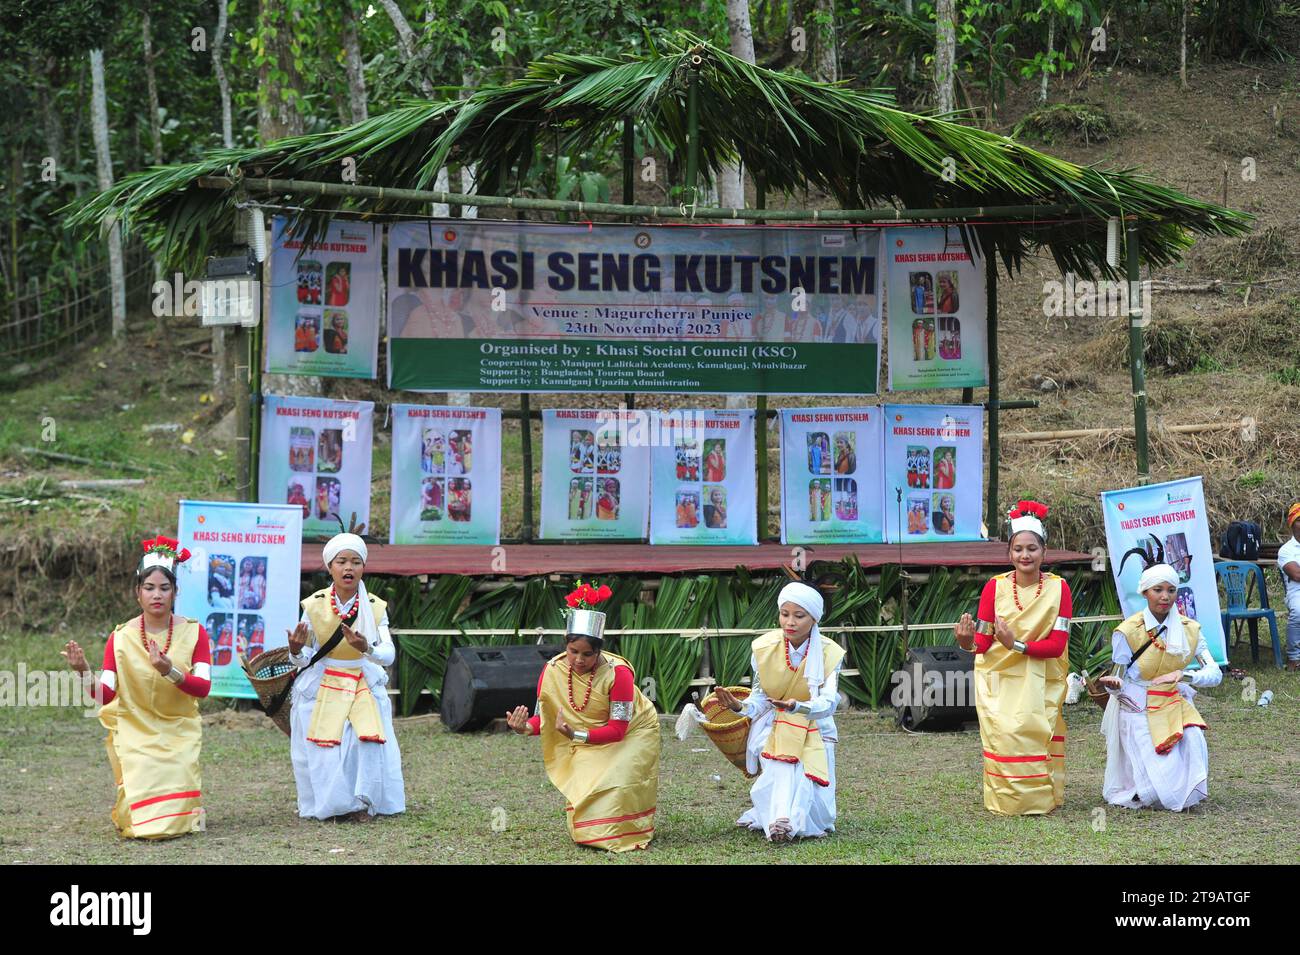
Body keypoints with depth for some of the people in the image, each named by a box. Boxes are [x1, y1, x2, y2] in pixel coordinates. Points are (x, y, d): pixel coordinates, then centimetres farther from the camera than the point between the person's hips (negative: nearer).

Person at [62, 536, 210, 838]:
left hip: (179, 734, 0)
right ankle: (129, 809, 22)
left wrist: (170, 672, -34)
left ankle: (181, 805, 23)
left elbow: (203, 688, -16)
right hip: (135, 734, 0)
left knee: (173, 820, -12)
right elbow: (105, 695, -12)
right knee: (141, 823, -13)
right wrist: (83, 671, -32)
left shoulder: (193, 632, -7)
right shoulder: (121, 637, -8)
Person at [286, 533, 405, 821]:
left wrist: (366, 649, -36)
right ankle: (328, 806, 14)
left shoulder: (374, 608, -5)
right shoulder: (314, 605, -6)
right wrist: (295, 651, -24)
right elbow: (303, 660, -1)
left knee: (369, 741, -18)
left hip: (364, 688, 0)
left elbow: (389, 655, -16)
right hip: (322, 689, 0)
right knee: (325, 753, -8)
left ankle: (361, 803, 1)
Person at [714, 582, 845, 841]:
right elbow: (760, 698, -5)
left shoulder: (829, 654, -13)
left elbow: (829, 702, -25)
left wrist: (798, 707, -46)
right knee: (780, 772, -34)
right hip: (774, 729, 0)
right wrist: (740, 706, -29)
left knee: (816, 811, -9)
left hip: (814, 731, 0)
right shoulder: (764, 649, -10)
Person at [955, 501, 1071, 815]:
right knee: (1005, 736, -13)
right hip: (999, 679, 0)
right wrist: (968, 643, -25)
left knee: (1036, 733, -12)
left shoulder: (1058, 588, -2)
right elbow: (983, 643, -3)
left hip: (1041, 681, 0)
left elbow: (1057, 644, -7)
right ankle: (1006, 799, 0)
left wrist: (1018, 645, -20)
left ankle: (1041, 797, 4)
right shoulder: (994, 587, -1)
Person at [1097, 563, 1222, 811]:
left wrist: (1182, 675, -27)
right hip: (1139, 713, -4)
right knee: (1166, 788, -15)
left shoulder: (1189, 629, -1)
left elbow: (1215, 674, -9)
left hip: (1175, 706, 4)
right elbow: (1118, 685, -5)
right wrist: (1112, 685, -30)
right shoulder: (1127, 632, -11)